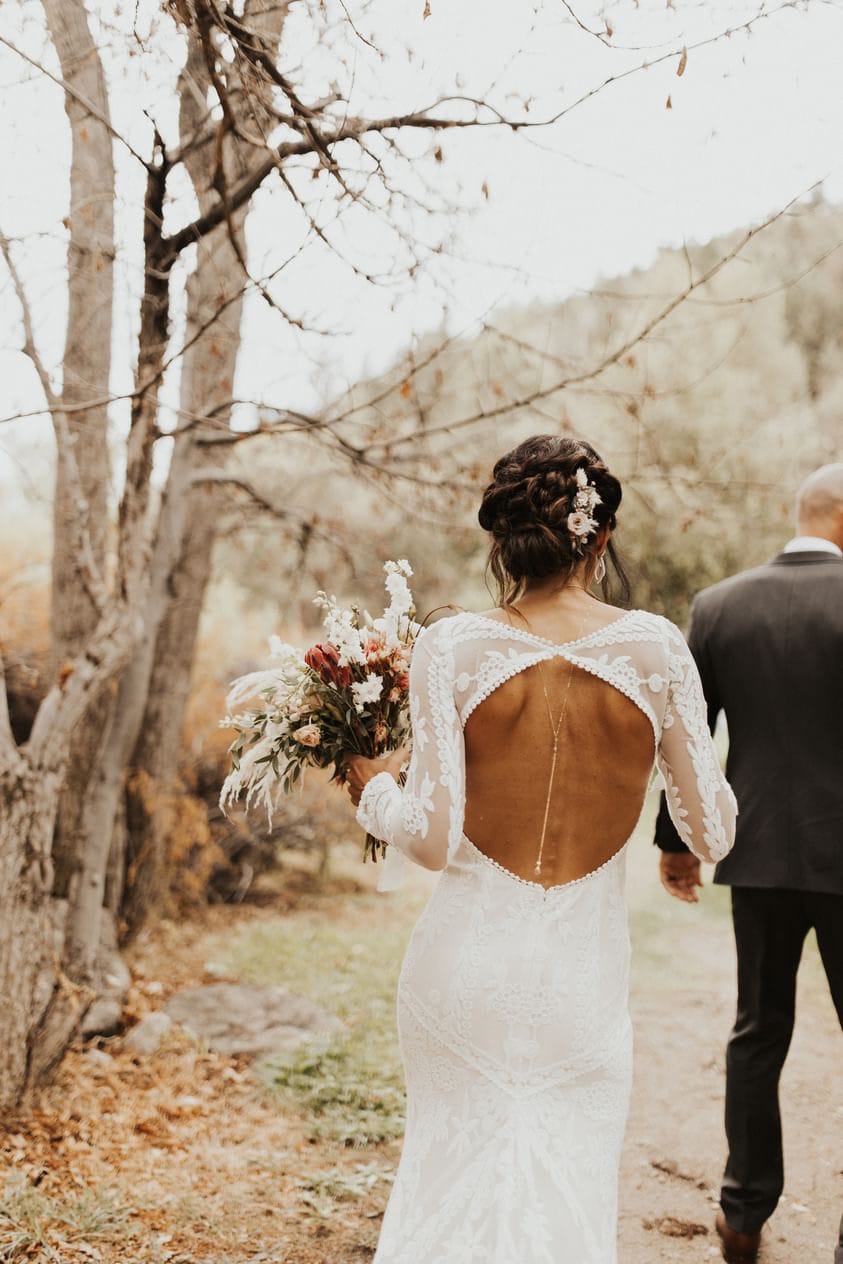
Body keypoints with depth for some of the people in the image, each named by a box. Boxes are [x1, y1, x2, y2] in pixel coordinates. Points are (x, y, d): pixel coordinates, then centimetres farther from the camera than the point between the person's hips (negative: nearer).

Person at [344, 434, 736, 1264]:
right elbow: (712, 835, -2)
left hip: (466, 960, 0)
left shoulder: (451, 649, -9)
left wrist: (372, 788, 9)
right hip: (584, 974, 0)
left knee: (451, 1187, 19)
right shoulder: (655, 649, -7)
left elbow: (433, 837, -11)